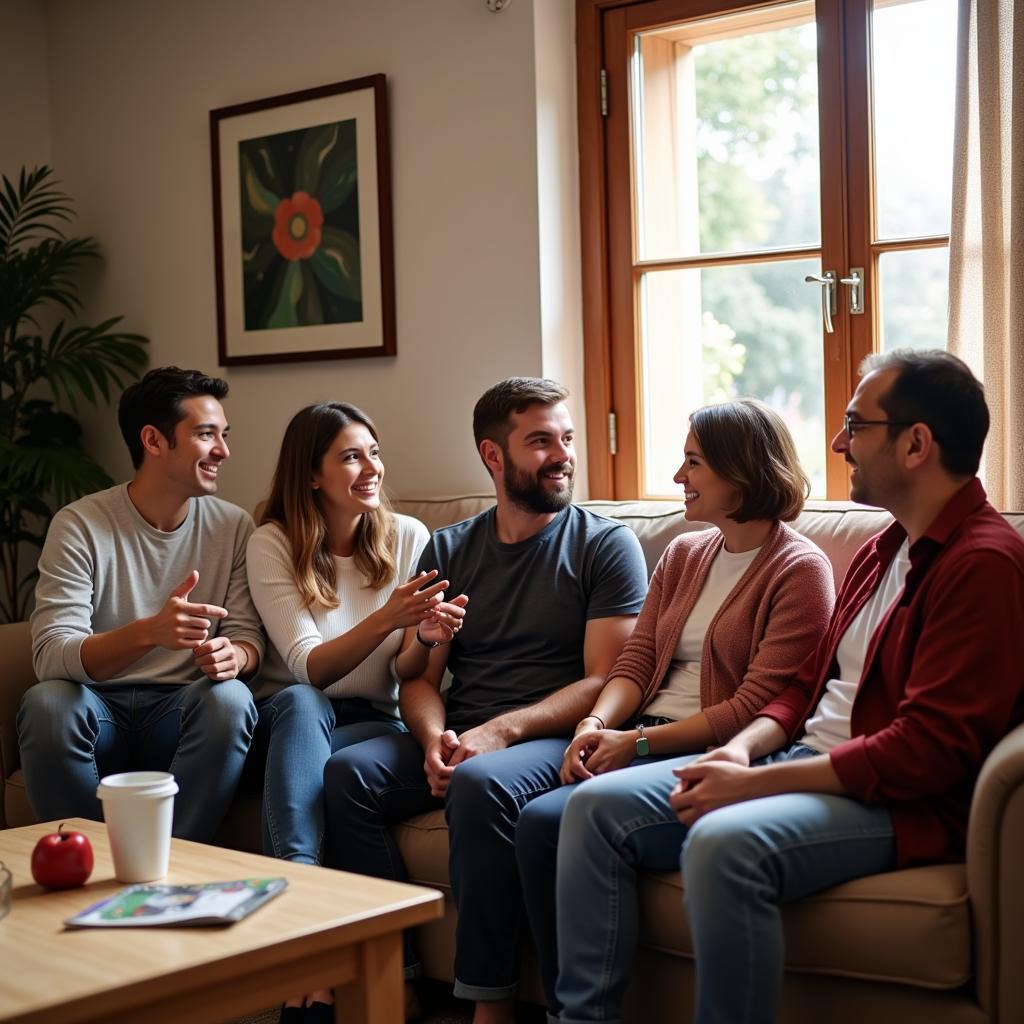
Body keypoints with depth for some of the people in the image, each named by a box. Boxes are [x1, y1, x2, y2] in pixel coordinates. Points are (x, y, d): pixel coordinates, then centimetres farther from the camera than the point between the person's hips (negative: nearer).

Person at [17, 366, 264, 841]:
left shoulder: (233, 527, 3)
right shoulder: (80, 525, -6)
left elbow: (249, 637, 3)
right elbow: (50, 655, -16)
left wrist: (233, 655, -24)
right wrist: (149, 632, -36)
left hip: (182, 713, 1)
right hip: (99, 706, -1)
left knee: (230, 699, -31)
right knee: (45, 703, -33)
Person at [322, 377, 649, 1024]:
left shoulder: (606, 544, 3)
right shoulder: (447, 550, 16)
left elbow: (605, 682, -5)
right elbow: (419, 678, 12)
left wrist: (500, 731, -18)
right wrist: (435, 740, -11)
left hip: (554, 737, -4)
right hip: (458, 737, 5)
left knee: (481, 783, -35)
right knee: (348, 772, -22)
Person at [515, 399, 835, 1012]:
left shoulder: (800, 570, -4)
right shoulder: (684, 555, 19)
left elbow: (756, 706, -11)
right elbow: (637, 661, 14)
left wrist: (639, 742, -14)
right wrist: (597, 724, -7)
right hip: (643, 744, 6)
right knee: (539, 819, -21)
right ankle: (568, 1006, -15)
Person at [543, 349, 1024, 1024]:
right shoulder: (884, 549, 17)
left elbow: (929, 748, -21)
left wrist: (754, 782, -19)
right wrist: (744, 747, 0)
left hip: (900, 800, -9)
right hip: (804, 760, 9)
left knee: (723, 841, -36)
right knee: (597, 806, -4)